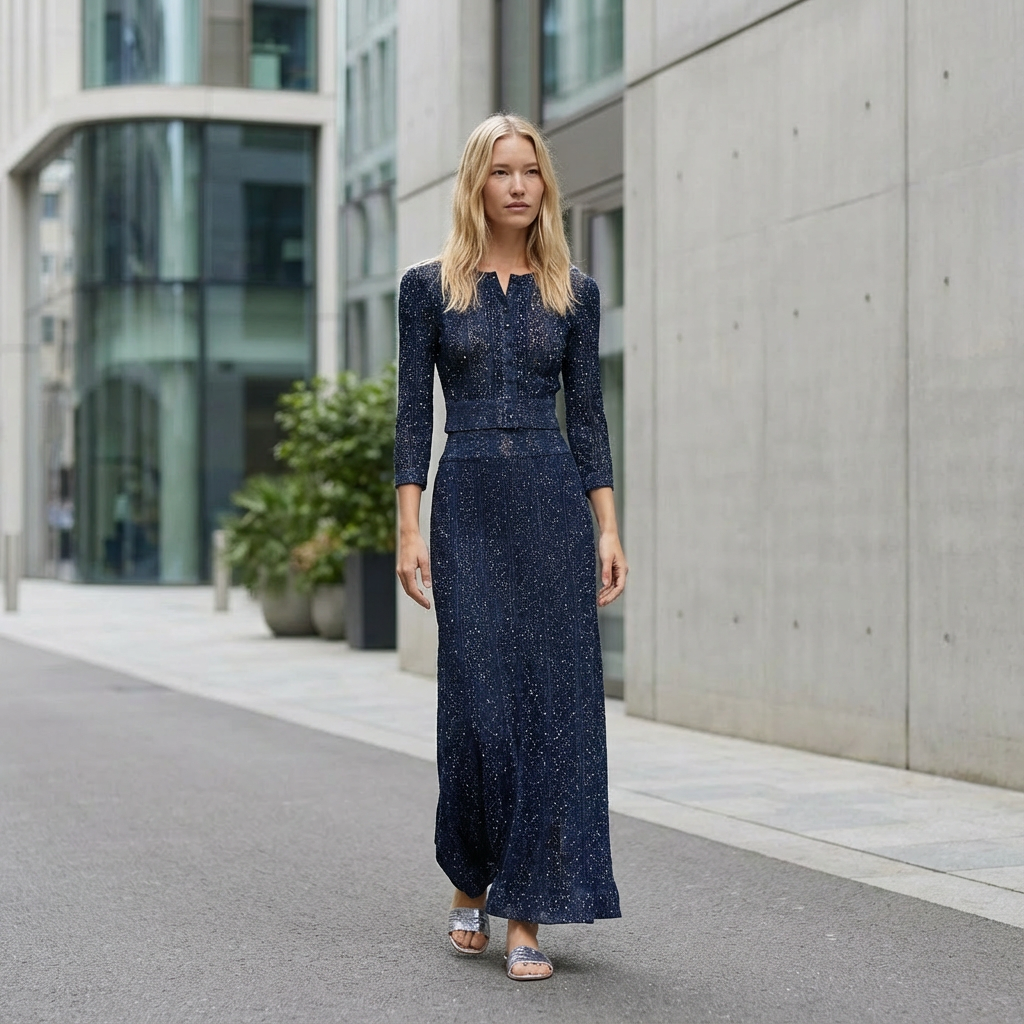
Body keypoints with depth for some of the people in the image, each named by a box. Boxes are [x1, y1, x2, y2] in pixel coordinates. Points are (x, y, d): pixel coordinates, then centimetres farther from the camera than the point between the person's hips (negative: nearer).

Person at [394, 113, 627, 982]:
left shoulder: (574, 293, 8)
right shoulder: (430, 286, 4)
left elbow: (589, 416, 8)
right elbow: (414, 414, 2)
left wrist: (610, 532, 1)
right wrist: (409, 531, -5)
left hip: (555, 504, 1)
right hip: (468, 506, -1)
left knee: (555, 699, -3)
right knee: (478, 703, -4)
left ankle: (528, 916, 4)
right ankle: (470, 882, 22)